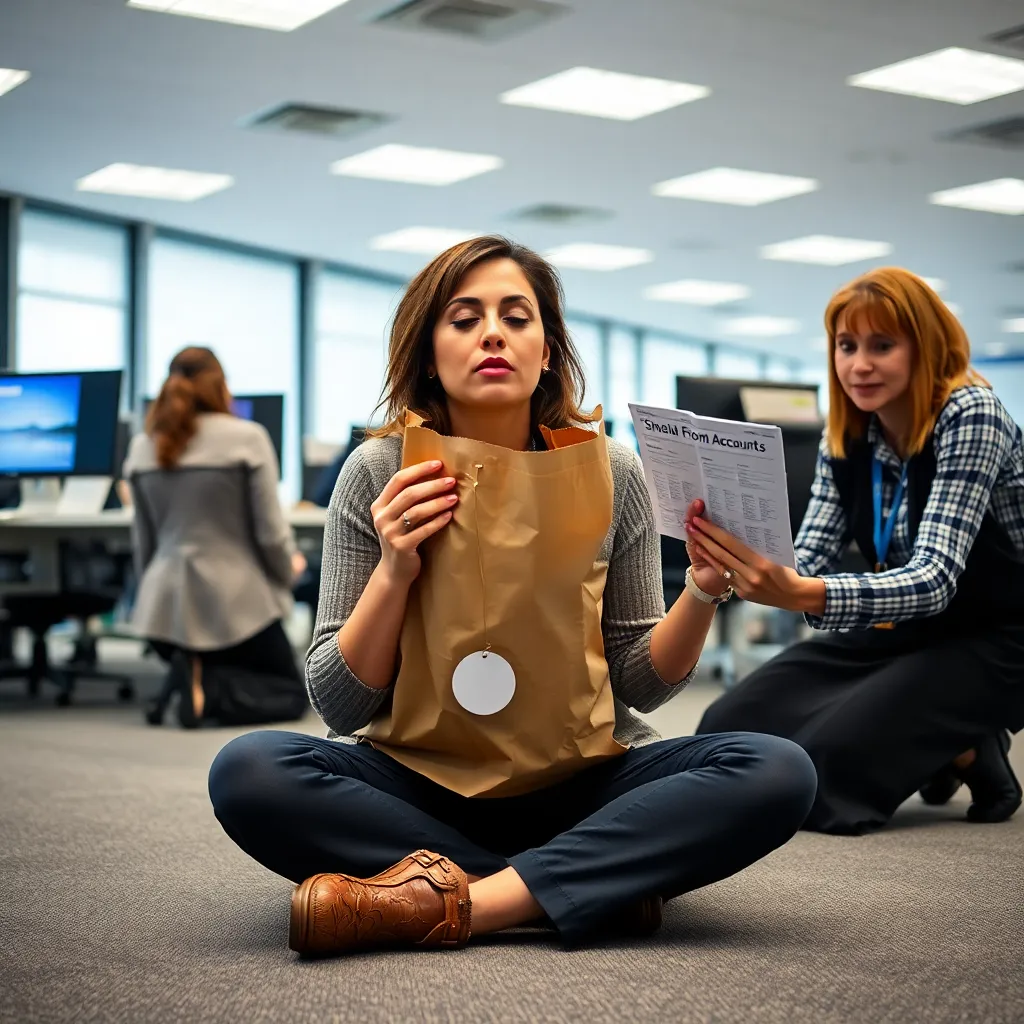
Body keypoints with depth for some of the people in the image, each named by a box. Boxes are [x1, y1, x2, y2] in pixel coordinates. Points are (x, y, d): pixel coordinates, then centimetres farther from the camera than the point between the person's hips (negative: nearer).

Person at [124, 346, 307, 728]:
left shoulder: (142, 446, 4)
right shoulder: (246, 438, -10)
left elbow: (143, 540, 10)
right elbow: (270, 530, -10)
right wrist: (289, 568, 10)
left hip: (165, 607, 5)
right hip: (234, 602, -5)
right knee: (289, 692, 14)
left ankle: (186, 680, -6)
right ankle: (213, 690, -17)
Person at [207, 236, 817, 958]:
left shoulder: (610, 473, -1)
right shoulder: (380, 477, -3)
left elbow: (640, 684, 3)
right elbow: (339, 707, -3)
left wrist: (704, 592, -14)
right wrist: (393, 573, -17)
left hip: (583, 786, 1)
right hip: (421, 784, 0)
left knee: (777, 773, -25)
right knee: (249, 771, -29)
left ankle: (451, 901, -28)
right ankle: (598, 885, -23)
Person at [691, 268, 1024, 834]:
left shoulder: (970, 416, -20)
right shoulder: (845, 437, 1)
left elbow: (934, 579, -31)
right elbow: (807, 560, -5)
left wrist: (803, 595, -48)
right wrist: (731, 561, -29)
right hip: (901, 633, 8)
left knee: (827, 759, -26)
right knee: (727, 730, -7)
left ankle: (963, 750, 1)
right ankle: (934, 752, 8)